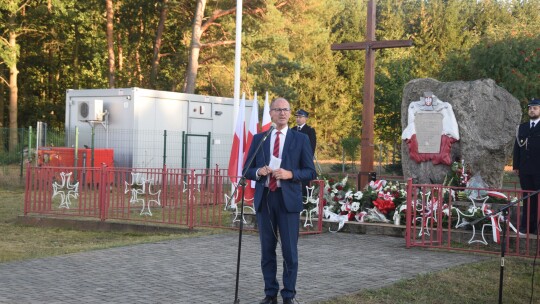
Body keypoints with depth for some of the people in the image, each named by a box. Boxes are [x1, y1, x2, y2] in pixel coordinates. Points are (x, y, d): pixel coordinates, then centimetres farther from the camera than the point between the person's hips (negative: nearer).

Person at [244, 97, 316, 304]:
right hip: (264, 198, 2)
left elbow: (310, 172, 1)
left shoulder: (300, 139, 3)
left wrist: (290, 174, -16)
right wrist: (258, 172, -11)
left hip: (288, 199, -2)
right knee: (267, 249, 8)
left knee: (289, 250, 0)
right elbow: (248, 170, 10)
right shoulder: (258, 138, 10)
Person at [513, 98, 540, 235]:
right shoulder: (522, 127, 14)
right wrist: (516, 166, 7)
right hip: (525, 170, 4)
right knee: (527, 198, 5)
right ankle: (527, 226, 8)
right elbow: (517, 147, 14)